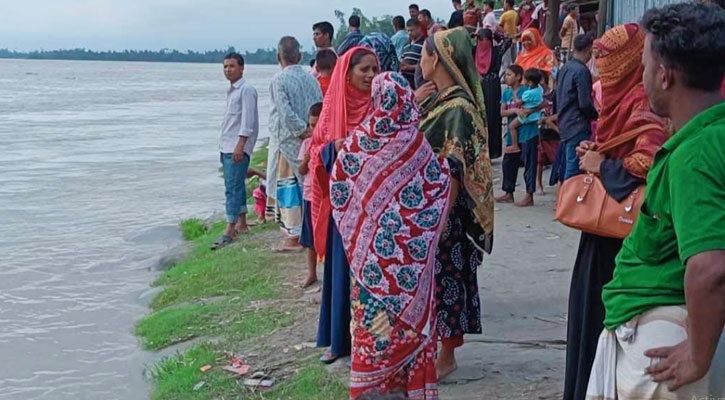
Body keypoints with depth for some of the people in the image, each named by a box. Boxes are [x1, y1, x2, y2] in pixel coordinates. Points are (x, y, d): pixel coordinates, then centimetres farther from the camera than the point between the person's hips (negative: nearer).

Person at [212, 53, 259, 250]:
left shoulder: (246, 90, -9)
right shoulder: (231, 91, 19)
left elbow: (247, 120, -16)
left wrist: (240, 145, -22)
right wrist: (224, 147, 19)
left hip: (238, 148, -9)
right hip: (227, 147, 9)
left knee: (233, 188, -12)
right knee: (236, 186, 14)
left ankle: (230, 231, -14)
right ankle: (241, 224, 22)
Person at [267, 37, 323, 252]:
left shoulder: (279, 80, -11)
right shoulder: (311, 79, 6)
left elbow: (286, 113, -18)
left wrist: (303, 132, -10)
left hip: (287, 141, -6)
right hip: (309, 144, 6)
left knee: (288, 187, 0)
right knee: (305, 186, 14)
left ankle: (293, 237, 2)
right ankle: (305, 232, 21)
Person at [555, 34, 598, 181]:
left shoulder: (564, 69, 11)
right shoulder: (581, 71, -15)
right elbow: (585, 103, -17)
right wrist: (596, 115, 1)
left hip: (564, 124, 9)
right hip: (578, 126, -9)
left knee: (566, 168, 15)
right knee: (574, 171, -6)